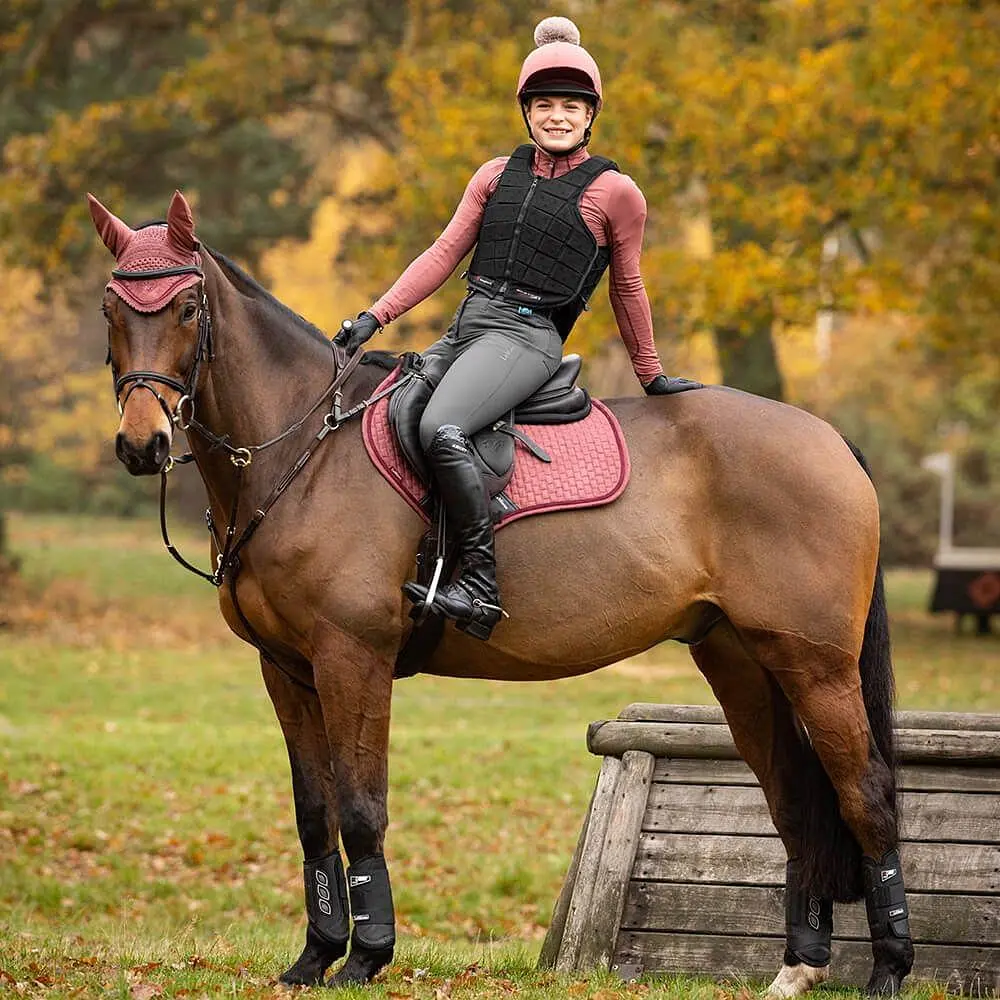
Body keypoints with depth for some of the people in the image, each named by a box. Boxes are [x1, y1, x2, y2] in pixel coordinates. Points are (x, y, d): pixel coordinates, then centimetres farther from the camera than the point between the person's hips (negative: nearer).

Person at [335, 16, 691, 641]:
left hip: (528, 336, -7)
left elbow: (628, 290, 10)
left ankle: (482, 587, -33)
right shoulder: (496, 177, 15)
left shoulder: (615, 192, 1)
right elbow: (444, 255, 13)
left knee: (441, 429, -32)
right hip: (464, 329, 7)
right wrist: (375, 318, 3)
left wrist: (652, 377, 17)